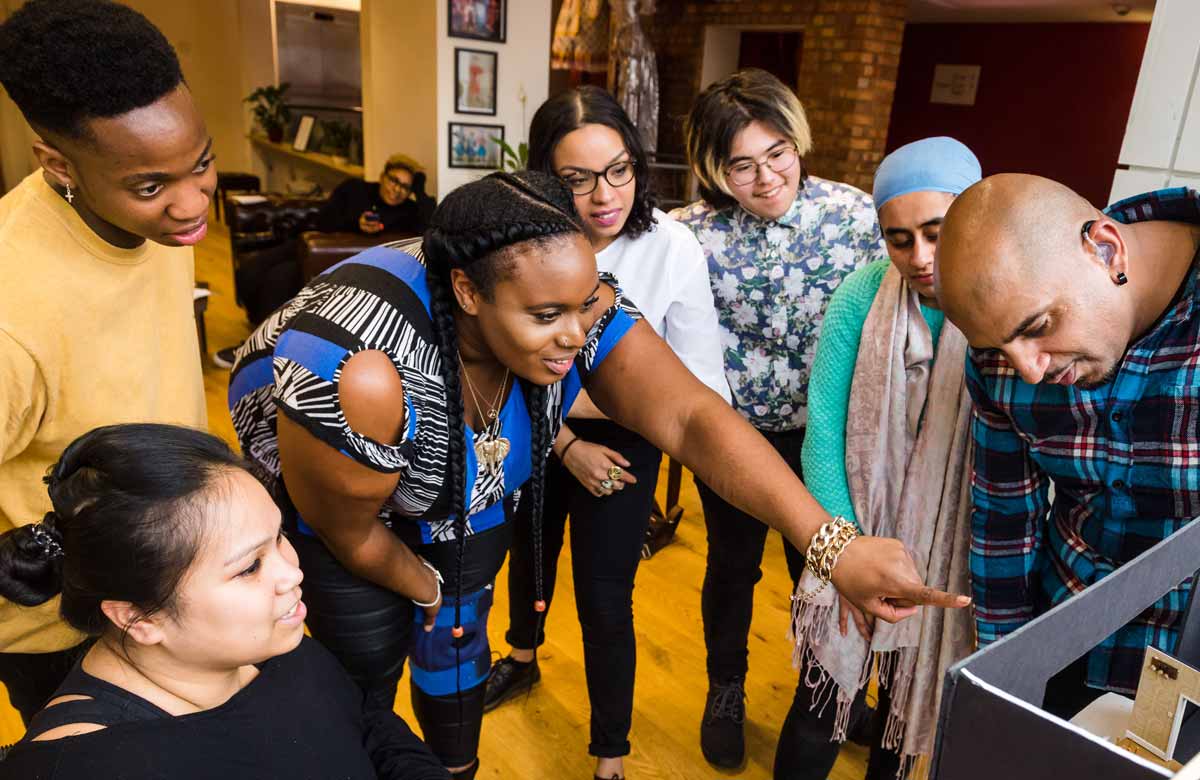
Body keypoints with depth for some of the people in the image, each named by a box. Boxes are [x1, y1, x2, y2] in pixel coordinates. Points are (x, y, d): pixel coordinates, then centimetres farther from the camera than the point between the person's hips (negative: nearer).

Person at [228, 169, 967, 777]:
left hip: (467, 494, 3)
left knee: (455, 641, 10)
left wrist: (834, 544, -45)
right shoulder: (361, 377, -41)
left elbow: (691, 416, -36)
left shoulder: (577, 310, -30)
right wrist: (424, 586, -4)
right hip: (330, 495, -3)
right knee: (368, 664, 1)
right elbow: (348, 535, -23)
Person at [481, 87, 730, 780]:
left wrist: (600, 395, -35)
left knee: (604, 599, 3)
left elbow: (705, 388, -26)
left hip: (625, 436, -2)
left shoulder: (673, 247, -27)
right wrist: (568, 445, -15)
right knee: (530, 547, 27)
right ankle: (523, 657, 60)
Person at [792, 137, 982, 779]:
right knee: (825, 700, 6)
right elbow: (824, 429, -11)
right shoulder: (862, 296, -14)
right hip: (861, 533, 0)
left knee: (915, 702, 20)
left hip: (955, 559, 1)